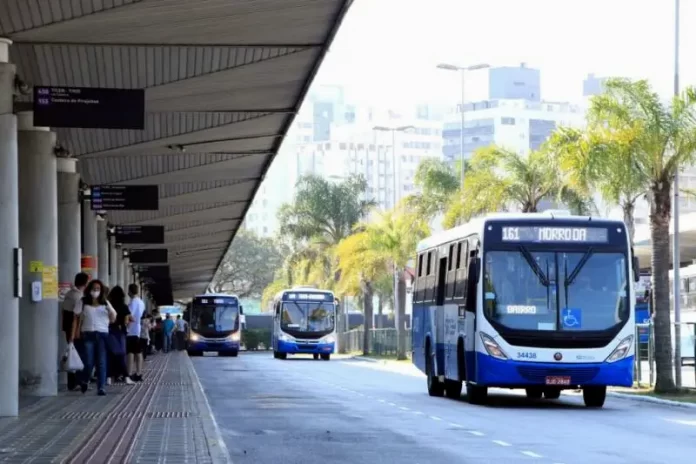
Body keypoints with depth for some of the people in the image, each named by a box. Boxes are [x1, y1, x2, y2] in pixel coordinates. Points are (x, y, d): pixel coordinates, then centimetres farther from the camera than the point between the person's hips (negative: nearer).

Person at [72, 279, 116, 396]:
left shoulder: (105, 303, 12)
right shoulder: (82, 302, 6)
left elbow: (113, 319, 12)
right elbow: (76, 319, 5)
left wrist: (109, 309, -8)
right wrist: (73, 336, -2)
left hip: (103, 334, 2)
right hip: (88, 334, -2)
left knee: (101, 362, -4)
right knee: (88, 362, -5)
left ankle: (101, 387, -3)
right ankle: (84, 381, 23)